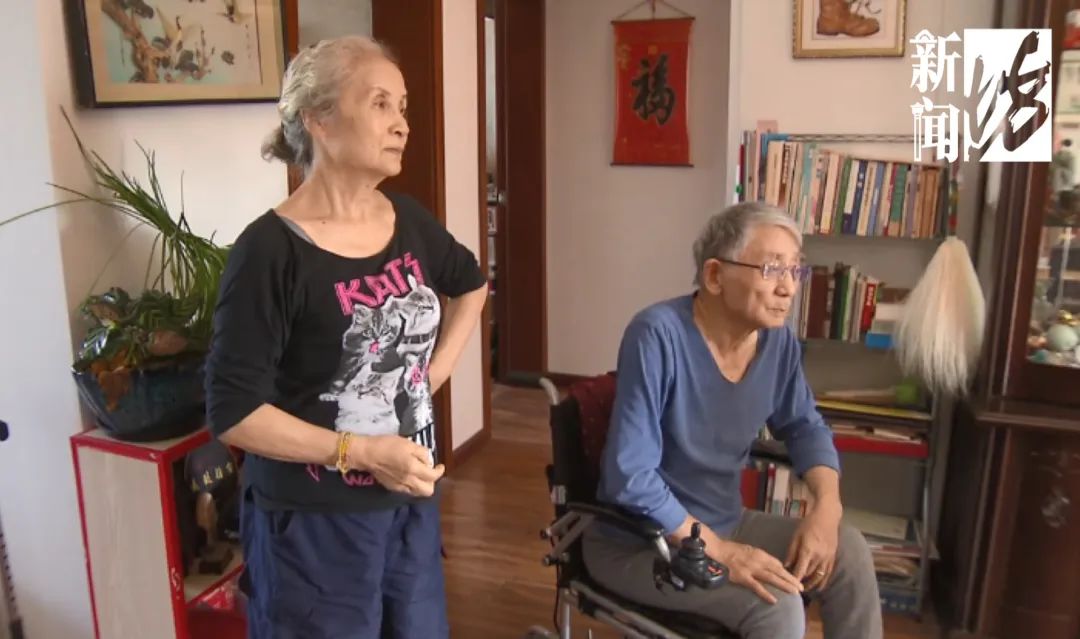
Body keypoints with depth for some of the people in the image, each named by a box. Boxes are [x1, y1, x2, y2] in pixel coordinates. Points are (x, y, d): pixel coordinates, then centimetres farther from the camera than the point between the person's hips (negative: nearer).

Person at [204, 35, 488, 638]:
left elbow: (472, 284, 21)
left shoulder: (410, 221, 0)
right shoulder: (271, 250, -18)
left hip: (412, 504, 6)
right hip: (315, 523, -6)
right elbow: (232, 411, -18)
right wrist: (361, 452, -21)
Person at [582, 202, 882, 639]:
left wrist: (827, 505, -8)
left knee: (849, 553, -7)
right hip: (636, 542, -6)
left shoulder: (778, 340, -6)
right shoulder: (657, 336, -28)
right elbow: (629, 476, -29)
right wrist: (718, 552, -27)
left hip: (723, 522, 7)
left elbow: (804, 426, 10)